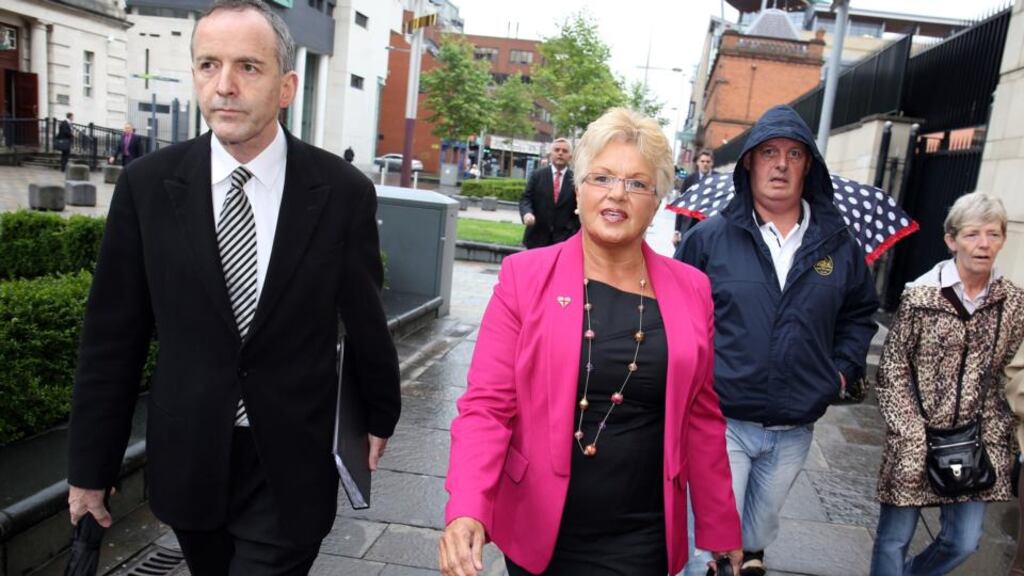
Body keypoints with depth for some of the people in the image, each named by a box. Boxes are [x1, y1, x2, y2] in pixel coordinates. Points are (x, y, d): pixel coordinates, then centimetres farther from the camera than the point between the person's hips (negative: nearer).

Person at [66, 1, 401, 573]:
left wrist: (381, 415, 13)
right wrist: (91, 466, 4)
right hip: (188, 458, 3)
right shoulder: (148, 183, -5)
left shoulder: (343, 190, -10)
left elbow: (365, 319, 1)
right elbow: (112, 337, 0)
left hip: (291, 465, -2)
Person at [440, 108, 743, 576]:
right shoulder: (524, 276, -8)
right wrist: (466, 511, -23)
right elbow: (487, 404, -9)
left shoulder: (690, 290, -1)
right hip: (538, 533, 0)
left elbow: (701, 416, 7)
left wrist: (719, 528, 11)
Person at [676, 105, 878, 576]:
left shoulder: (839, 246, 4)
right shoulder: (708, 237, -5)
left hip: (794, 432, 4)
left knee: (758, 534, 21)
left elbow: (860, 313, 18)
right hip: (721, 421, -3)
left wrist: (842, 369, 7)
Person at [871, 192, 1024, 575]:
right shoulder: (920, 295, -9)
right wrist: (917, 436, -13)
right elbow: (892, 369, -7)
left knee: (963, 543, 13)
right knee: (895, 538, 7)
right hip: (915, 443, -4)